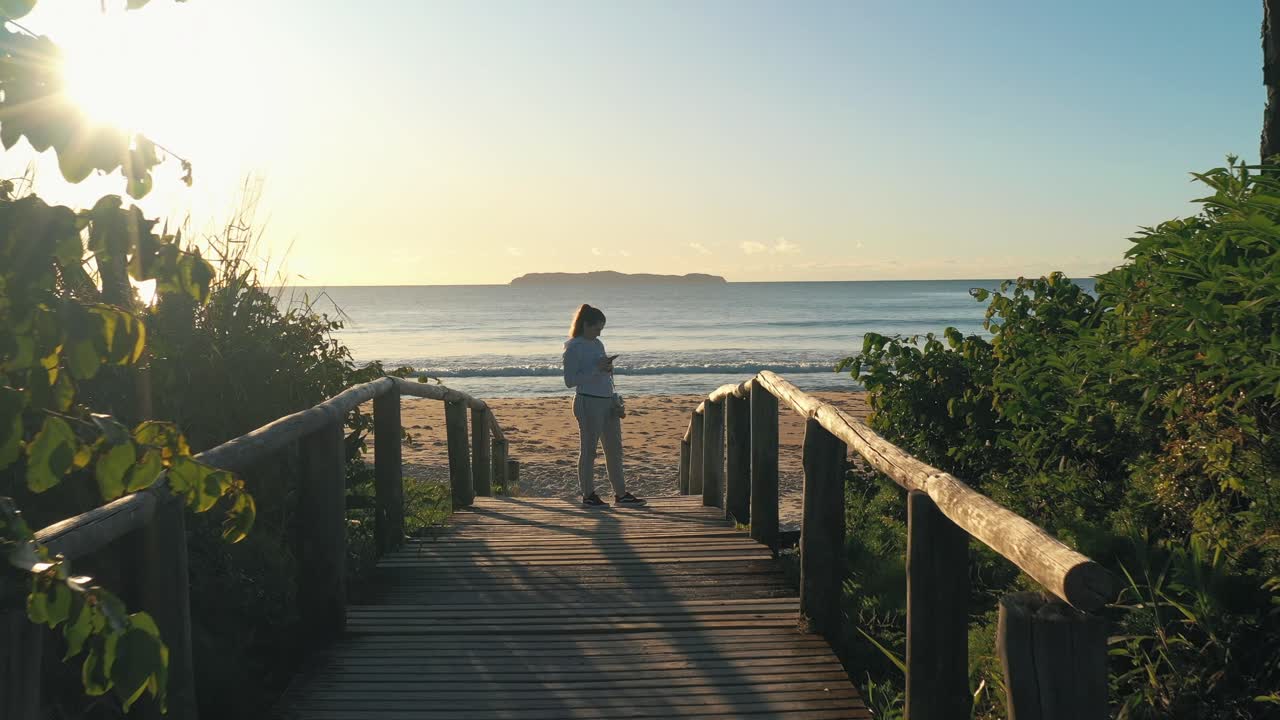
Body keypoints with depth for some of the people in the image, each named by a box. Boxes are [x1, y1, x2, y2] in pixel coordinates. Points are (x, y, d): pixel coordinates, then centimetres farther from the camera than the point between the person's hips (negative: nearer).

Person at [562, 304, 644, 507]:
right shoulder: (573, 348, -9)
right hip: (588, 402, -8)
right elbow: (570, 380, -15)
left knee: (615, 449, 10)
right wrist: (596, 369, -19)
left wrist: (607, 367, 1)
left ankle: (621, 493, 16)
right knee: (589, 449, 1)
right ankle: (588, 494, 10)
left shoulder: (597, 344, 14)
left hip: (607, 401, 8)